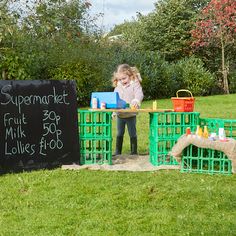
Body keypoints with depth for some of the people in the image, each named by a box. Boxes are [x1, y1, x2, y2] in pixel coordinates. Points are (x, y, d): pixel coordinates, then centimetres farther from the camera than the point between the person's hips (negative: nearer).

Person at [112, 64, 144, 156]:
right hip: (120, 114, 5)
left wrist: (136, 100, -46)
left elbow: (139, 94, -24)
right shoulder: (118, 87, 6)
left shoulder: (135, 84, -10)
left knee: (132, 133, 7)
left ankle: (134, 151, 18)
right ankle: (118, 151, 25)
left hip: (131, 114, -5)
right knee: (119, 134, 15)